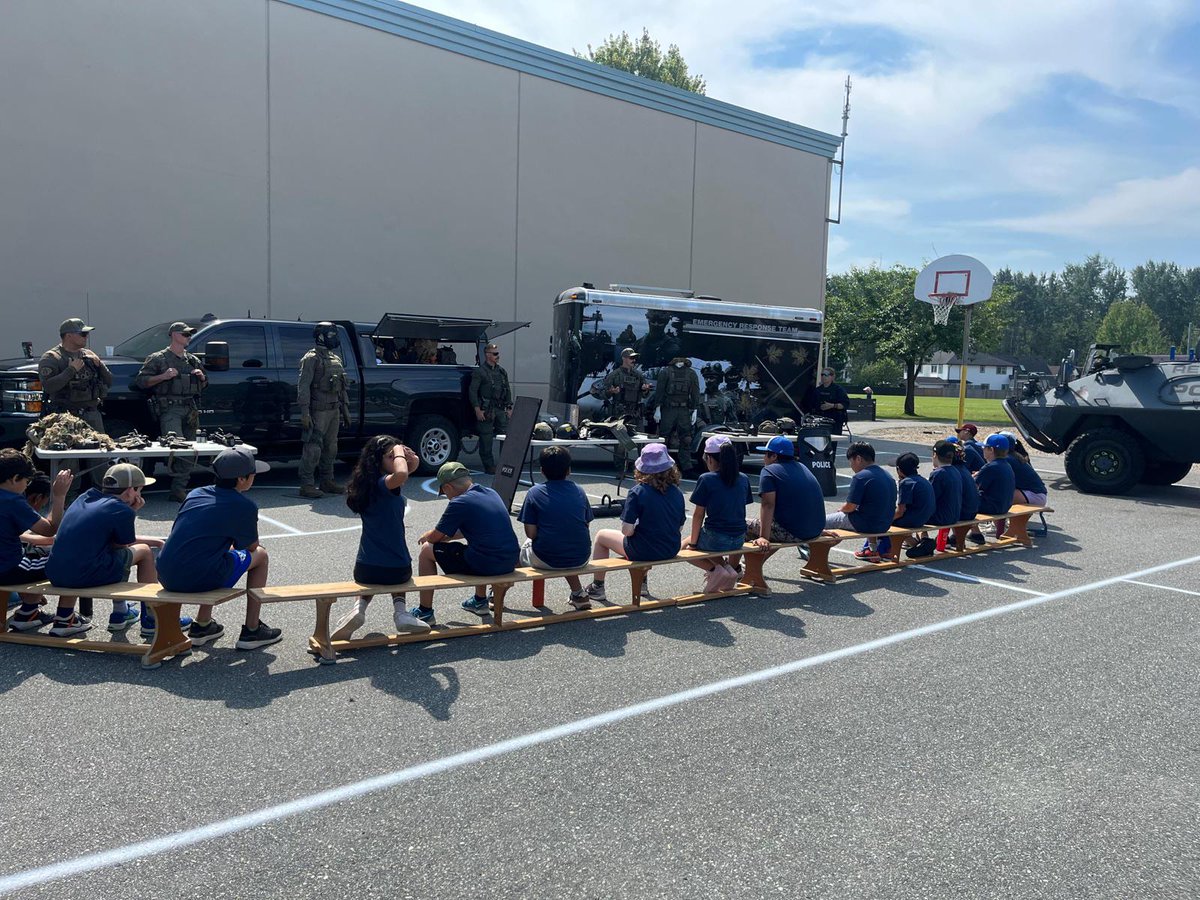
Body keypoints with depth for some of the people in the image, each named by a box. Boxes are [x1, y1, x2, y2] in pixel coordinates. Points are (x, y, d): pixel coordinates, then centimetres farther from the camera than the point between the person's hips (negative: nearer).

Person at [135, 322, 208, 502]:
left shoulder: (193, 360, 23)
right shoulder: (158, 358, 6)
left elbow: (204, 385, 31)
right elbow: (140, 381, 0)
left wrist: (201, 377, 9)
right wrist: (163, 376, -12)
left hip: (190, 409, 6)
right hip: (169, 409, -6)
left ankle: (178, 490, 6)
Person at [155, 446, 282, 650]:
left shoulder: (195, 493, 13)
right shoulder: (245, 506, -5)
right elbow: (251, 546, 10)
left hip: (166, 578, 7)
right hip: (200, 579, -7)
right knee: (260, 555, 16)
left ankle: (202, 625, 35)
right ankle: (251, 631, 19)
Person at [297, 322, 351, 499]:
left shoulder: (336, 359, 17)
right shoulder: (311, 358, -7)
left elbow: (341, 387, 22)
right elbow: (303, 386, -13)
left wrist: (345, 410, 19)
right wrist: (304, 413, -20)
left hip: (334, 410, 8)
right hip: (318, 410, -8)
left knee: (330, 447, 12)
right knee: (313, 448, -8)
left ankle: (328, 482, 21)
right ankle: (307, 485, -5)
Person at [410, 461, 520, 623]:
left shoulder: (459, 503, -10)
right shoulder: (491, 493, 12)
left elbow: (434, 537, 0)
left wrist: (426, 536, 24)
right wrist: (445, 535, 30)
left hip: (485, 565, -8)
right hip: (511, 562, 8)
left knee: (427, 550, 10)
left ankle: (425, 612, 17)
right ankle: (480, 601, 43)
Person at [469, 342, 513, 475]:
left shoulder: (502, 371, 16)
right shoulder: (479, 371, -3)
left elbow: (508, 390, 21)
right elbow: (472, 391, -7)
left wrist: (509, 407, 14)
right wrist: (477, 409, -13)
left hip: (500, 409, 5)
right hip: (486, 410, -5)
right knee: (486, 439, -1)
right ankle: (489, 466, 7)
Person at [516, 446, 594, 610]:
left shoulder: (535, 492, -6)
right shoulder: (579, 491, 2)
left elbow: (531, 533, -8)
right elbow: (586, 525, 7)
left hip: (546, 560, -3)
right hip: (581, 559, 3)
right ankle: (578, 594, 37)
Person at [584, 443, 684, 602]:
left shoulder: (638, 492, -19)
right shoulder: (677, 492, -4)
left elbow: (627, 531, -21)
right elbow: (680, 527, 4)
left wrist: (635, 528, 1)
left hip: (644, 552, -5)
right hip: (671, 551, 5)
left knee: (601, 536, 18)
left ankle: (597, 587, 27)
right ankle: (641, 582, 47)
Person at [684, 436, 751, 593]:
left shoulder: (706, 480, -11)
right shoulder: (744, 480, 5)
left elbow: (698, 515, -8)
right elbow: (740, 510, 12)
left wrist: (693, 543, 3)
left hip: (716, 539, -6)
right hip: (739, 541, 6)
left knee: (684, 545, 22)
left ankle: (715, 569, 0)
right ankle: (727, 567, 9)